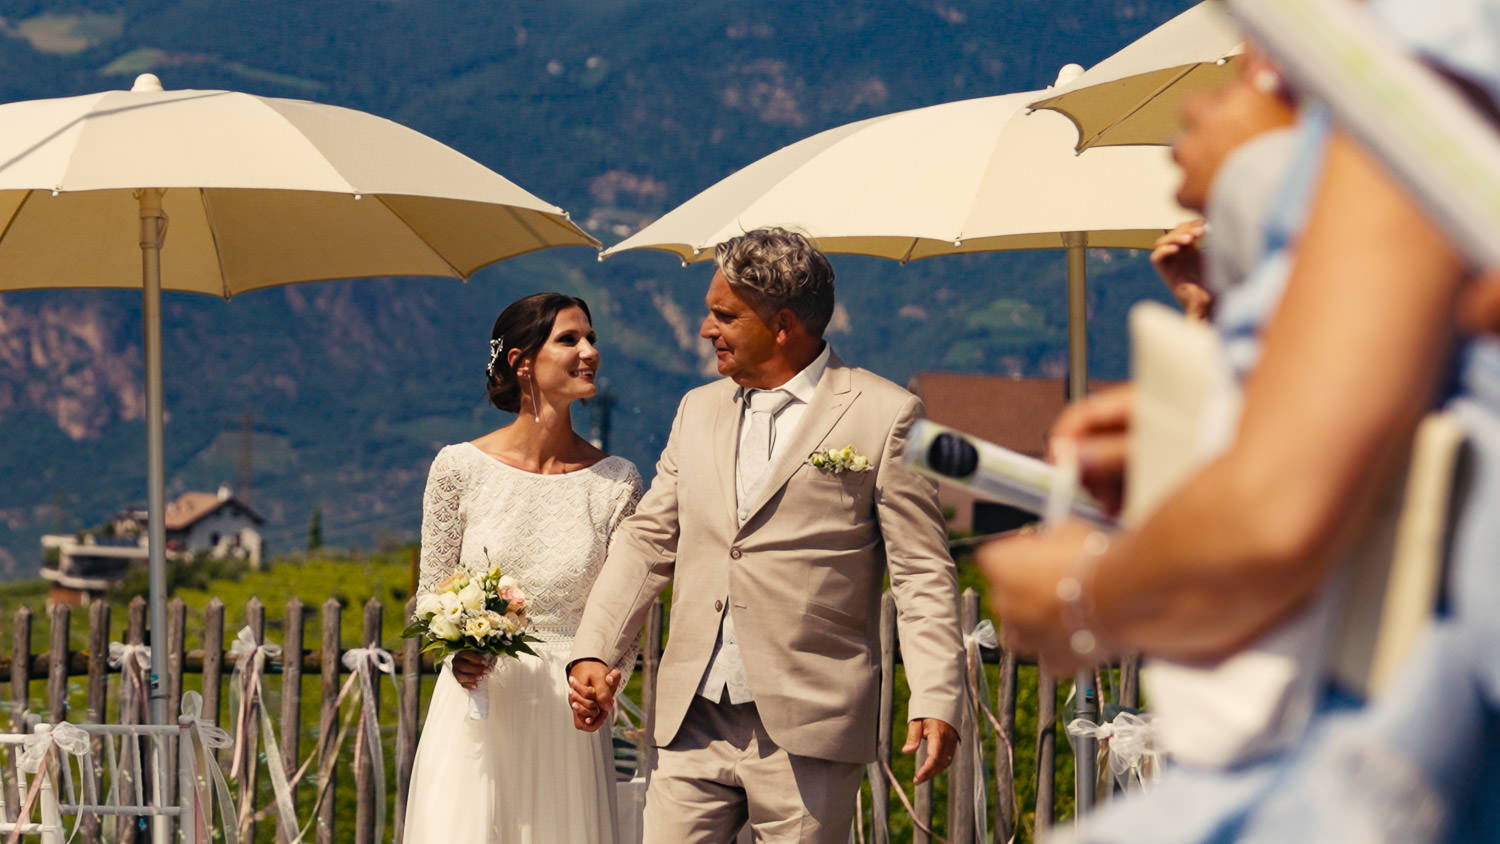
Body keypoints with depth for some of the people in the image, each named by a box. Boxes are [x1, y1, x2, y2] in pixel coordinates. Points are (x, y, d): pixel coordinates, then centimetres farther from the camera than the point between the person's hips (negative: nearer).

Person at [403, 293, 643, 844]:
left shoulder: (617, 482, 2)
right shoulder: (460, 467, -1)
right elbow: (432, 595, 7)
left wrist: (608, 672, -13)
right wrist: (457, 653, -12)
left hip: (566, 719, 1)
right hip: (477, 710, -1)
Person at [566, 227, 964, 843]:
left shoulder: (884, 416, -2)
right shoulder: (698, 411, 16)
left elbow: (923, 576, -5)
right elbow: (647, 540, 18)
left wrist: (936, 701, -14)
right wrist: (594, 651, 6)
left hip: (806, 730, -5)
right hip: (693, 724, 5)